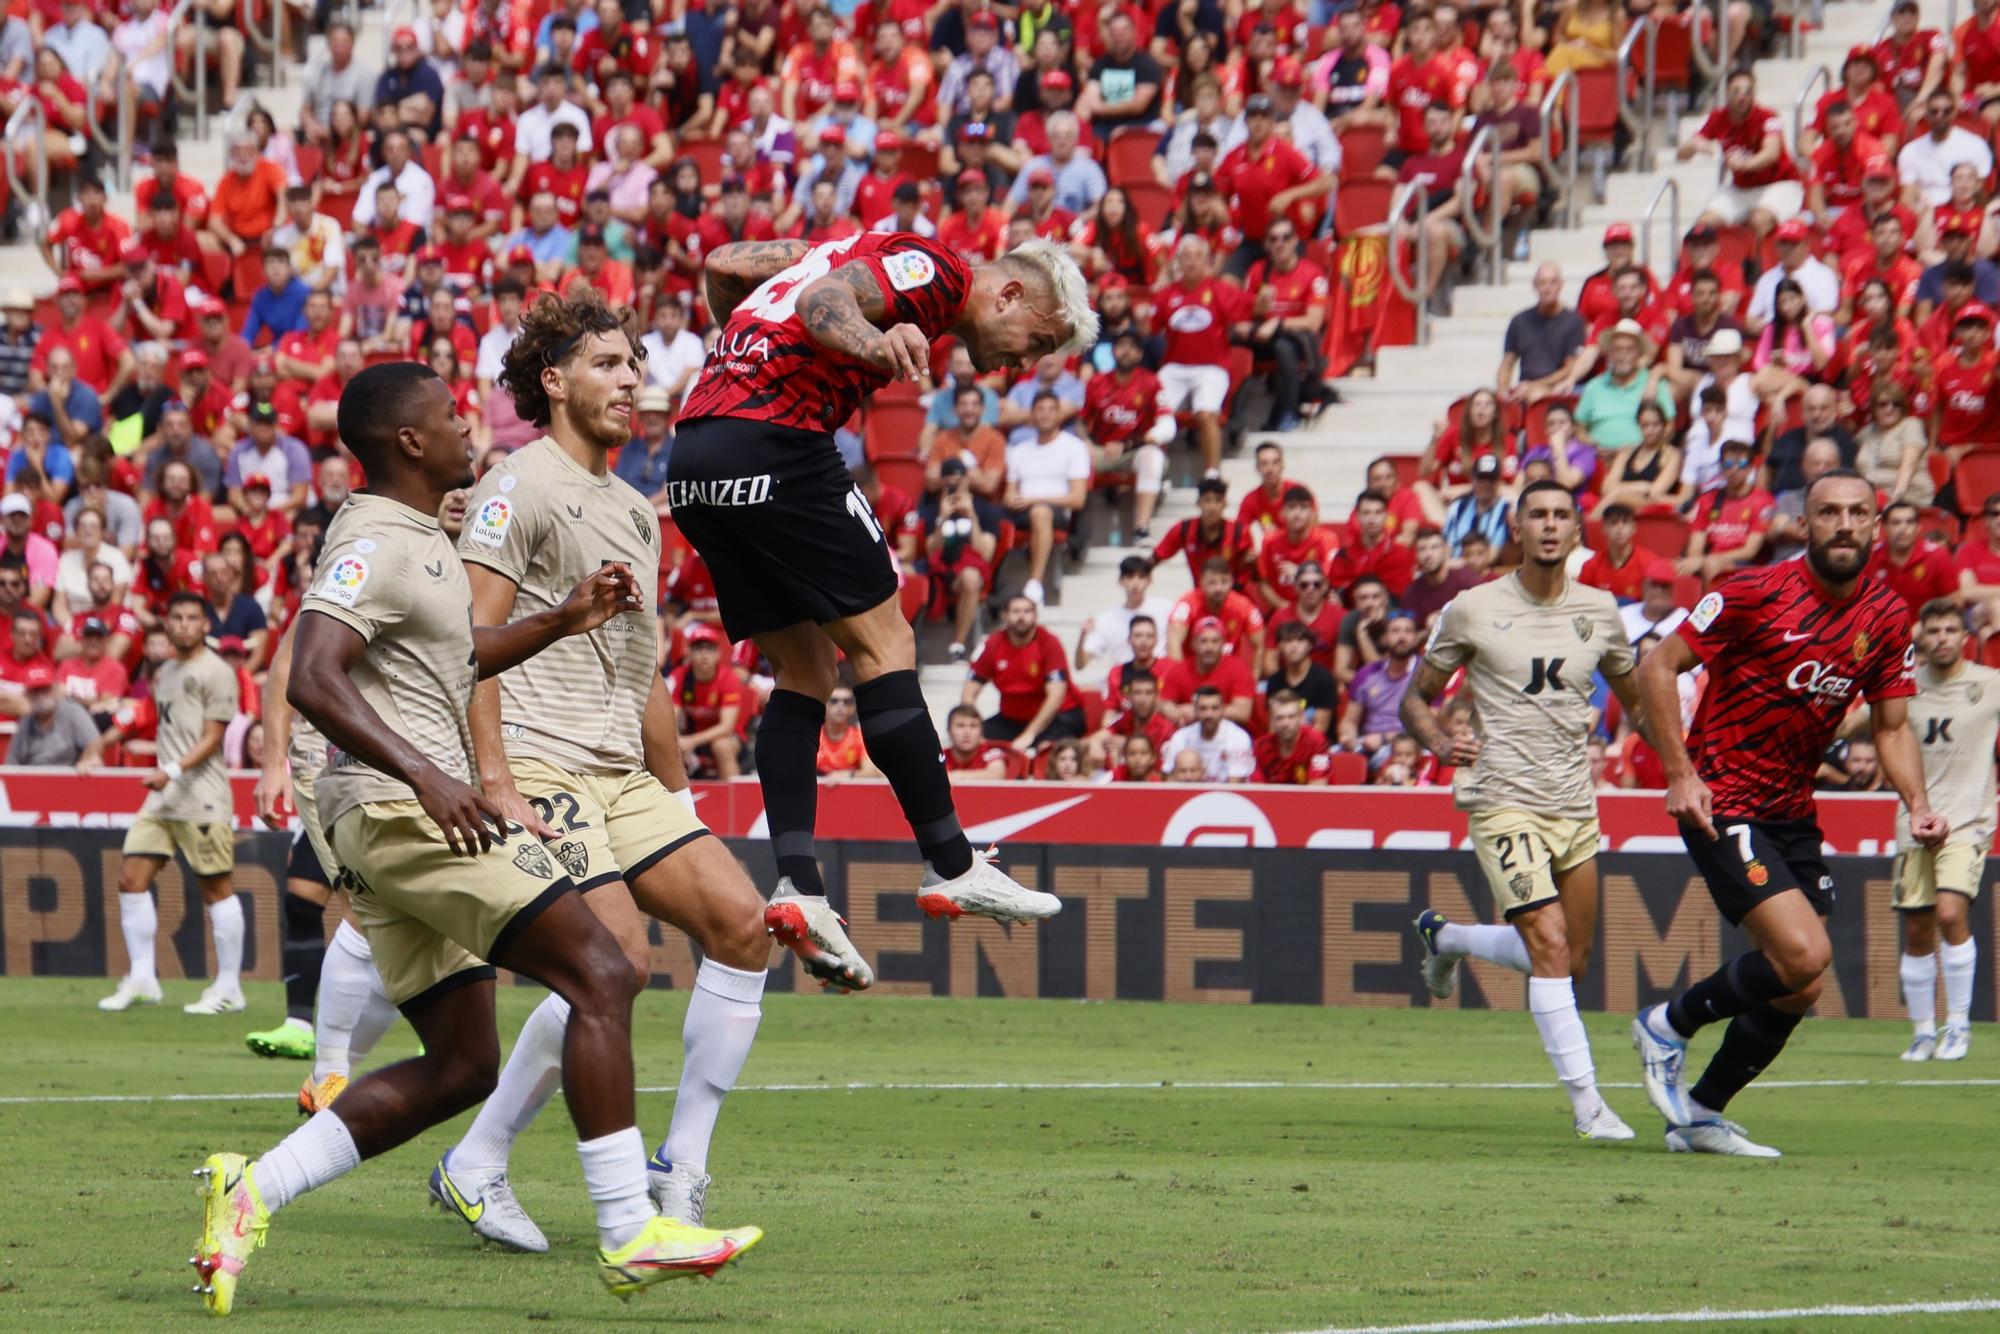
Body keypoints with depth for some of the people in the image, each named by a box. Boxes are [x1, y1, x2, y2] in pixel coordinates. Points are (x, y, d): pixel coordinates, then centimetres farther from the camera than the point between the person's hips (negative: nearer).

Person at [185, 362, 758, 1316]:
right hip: (400, 810, -11)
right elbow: (313, 678, -25)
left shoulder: (414, 540, 20)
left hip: (415, 815, 11)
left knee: (460, 1067, 10)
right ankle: (628, 1236, -14)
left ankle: (251, 1190, 6)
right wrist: (424, 775, -35)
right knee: (599, 978, -12)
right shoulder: (376, 545, -12)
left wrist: (564, 621, 26)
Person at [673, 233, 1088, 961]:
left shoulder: (884, 250, 24)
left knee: (803, 671, 11)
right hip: (774, 443, -10)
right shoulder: (938, 271, -2)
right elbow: (822, 300, -21)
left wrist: (750, 359, 40)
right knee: (883, 642, -4)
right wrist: (875, 344, -41)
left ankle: (798, 885, 0)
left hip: (695, 457, 10)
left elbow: (725, 262, 27)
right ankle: (952, 867, -4)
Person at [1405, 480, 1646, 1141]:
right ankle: (1587, 1104, -15)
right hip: (1504, 801, -5)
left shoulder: (1598, 610, 7)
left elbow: (1635, 697, 22)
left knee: (1571, 962, 13)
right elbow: (1416, 698, 6)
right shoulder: (1474, 609, -3)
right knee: (1551, 948, -17)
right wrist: (1441, 743, -15)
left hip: (1575, 805, 5)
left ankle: (1444, 937, 38)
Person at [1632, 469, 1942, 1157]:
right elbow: (1657, 668, -9)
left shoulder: (1887, 619, 2)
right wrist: (1680, 774, -16)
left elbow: (1892, 725, 11)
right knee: (1804, 955, -20)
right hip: (1723, 807, -7)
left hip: (1793, 811, 7)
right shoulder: (1755, 594, -14)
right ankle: (1669, 1025, 3)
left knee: (1797, 991, 5)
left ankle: (1699, 1115, 22)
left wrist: (1918, 803, -7)